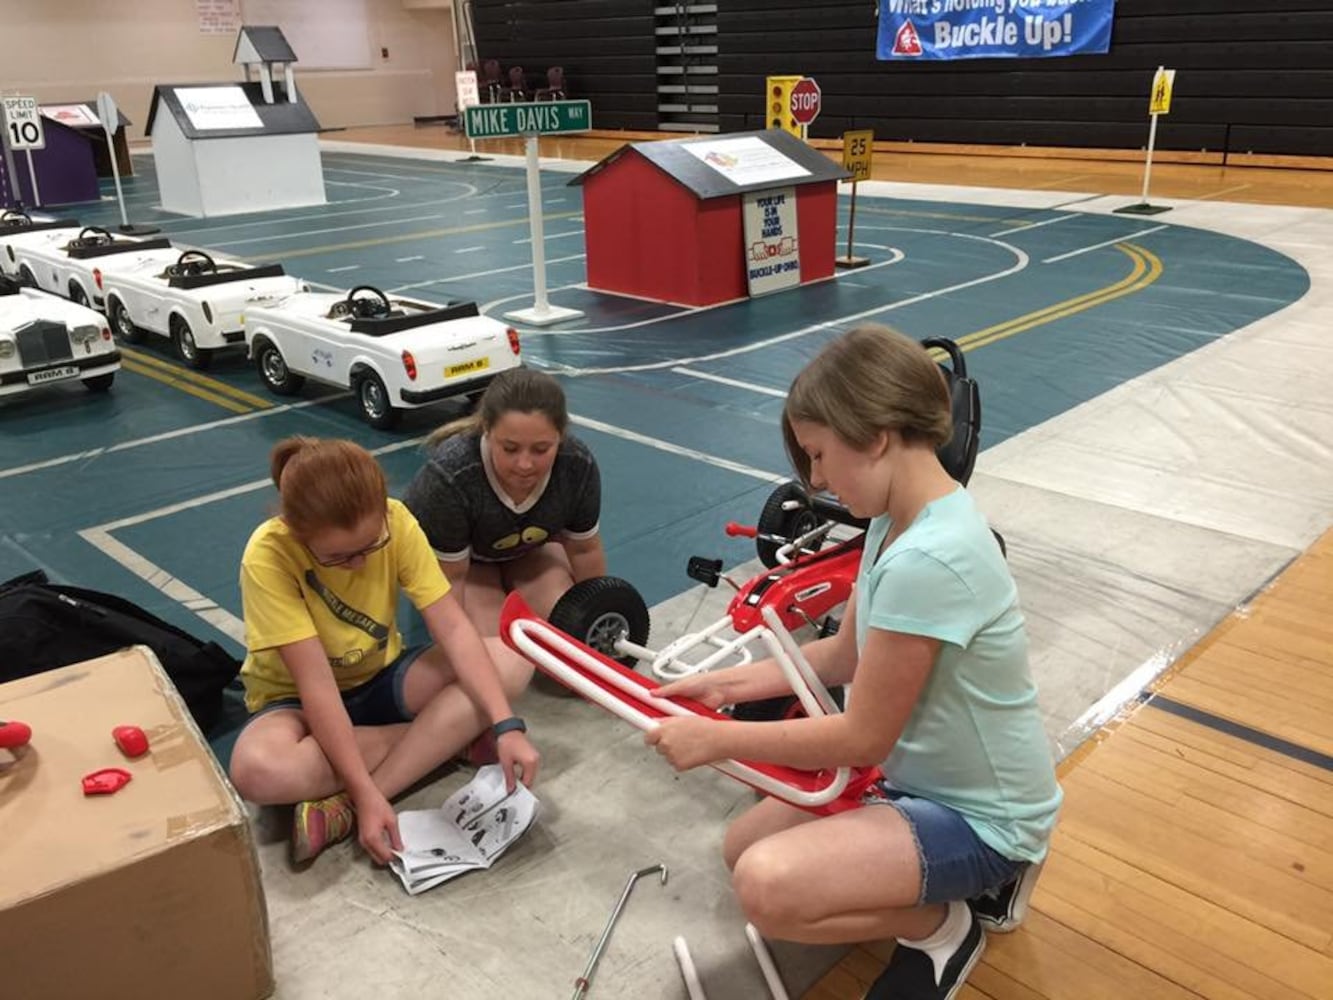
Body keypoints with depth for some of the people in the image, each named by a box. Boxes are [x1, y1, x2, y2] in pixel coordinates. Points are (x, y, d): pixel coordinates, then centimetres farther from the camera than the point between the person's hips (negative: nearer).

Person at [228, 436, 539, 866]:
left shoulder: (395, 522, -21)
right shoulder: (268, 557, -29)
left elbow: (453, 627, -23)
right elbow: (318, 684, -30)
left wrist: (506, 726, -34)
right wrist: (366, 791, -35)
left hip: (382, 678, 3)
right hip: (298, 699, -2)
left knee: (511, 662, -21)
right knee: (258, 770, -38)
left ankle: (345, 806, -23)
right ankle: (450, 738, -15)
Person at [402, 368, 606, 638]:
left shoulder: (579, 466, -29)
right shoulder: (448, 477, -40)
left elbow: (584, 549, -11)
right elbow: (449, 577, -27)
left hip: (532, 548, 3)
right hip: (453, 556, -3)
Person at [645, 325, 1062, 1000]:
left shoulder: (926, 560, -33)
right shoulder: (901, 520, -2)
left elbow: (862, 738, -25)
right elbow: (845, 655, 9)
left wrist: (717, 739, -15)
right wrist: (729, 684, 4)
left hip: (981, 817, -10)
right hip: (927, 779, 10)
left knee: (768, 886, -29)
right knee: (743, 847, 15)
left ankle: (940, 927, -1)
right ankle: (957, 878, 15)